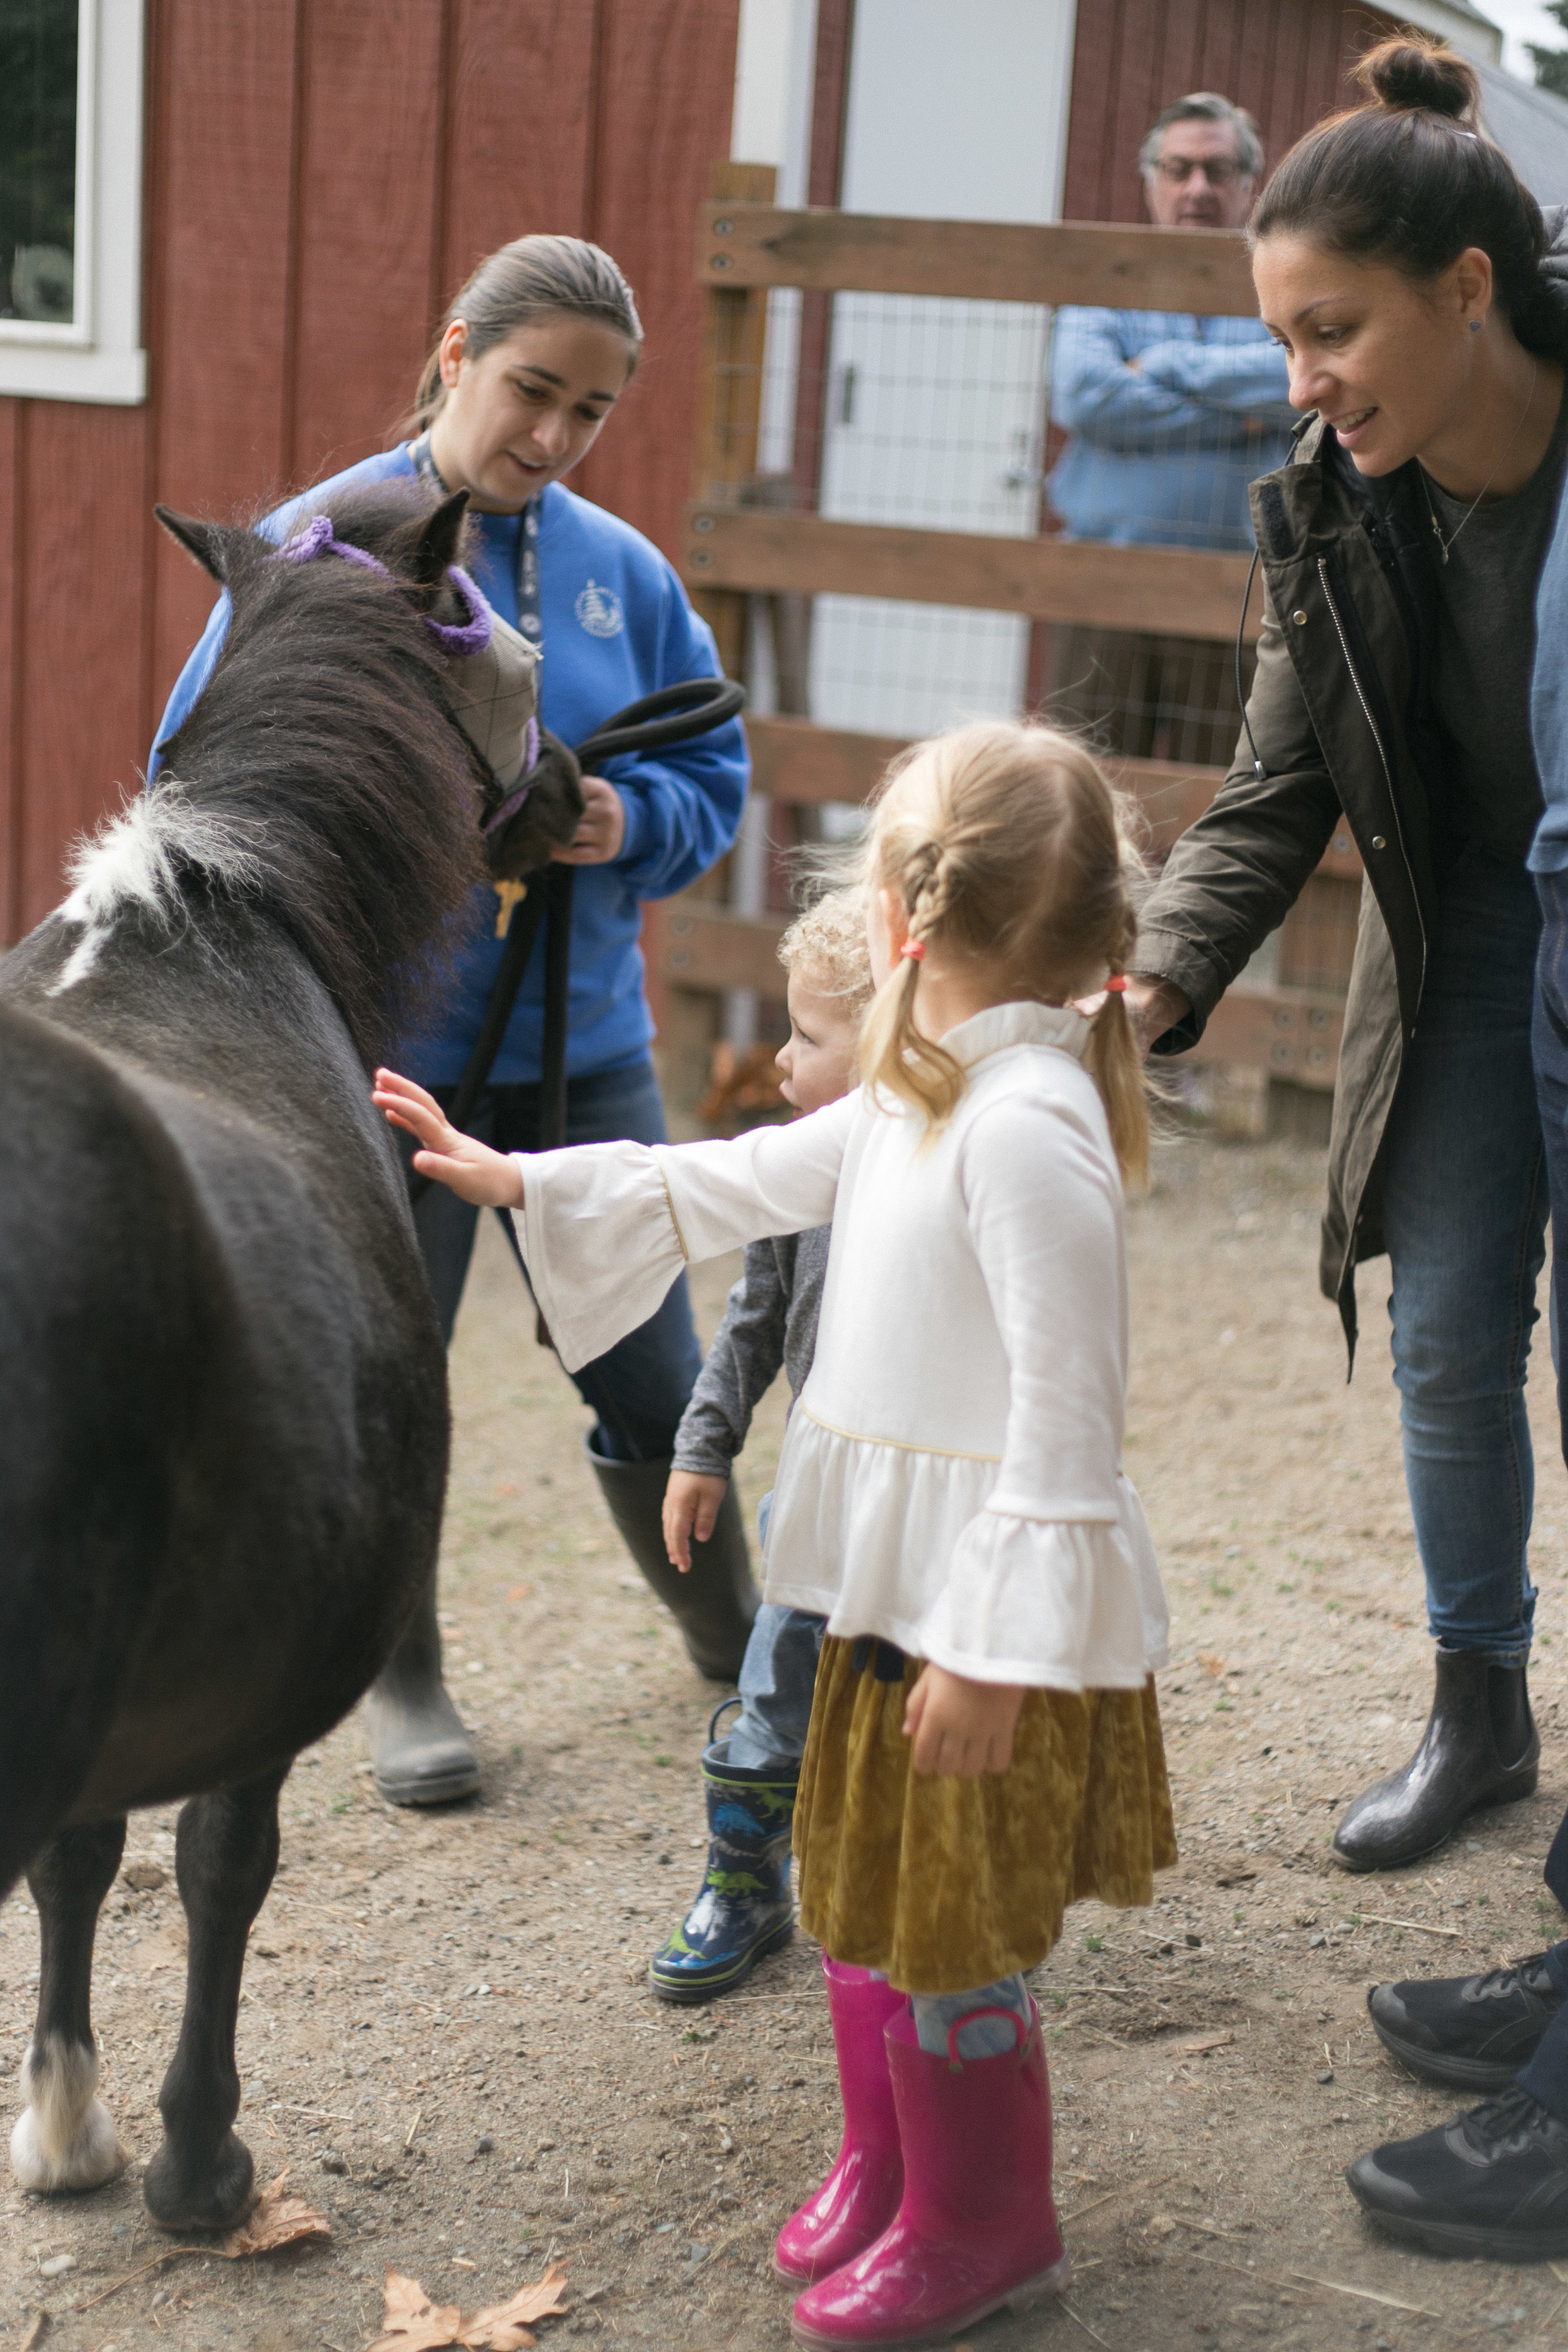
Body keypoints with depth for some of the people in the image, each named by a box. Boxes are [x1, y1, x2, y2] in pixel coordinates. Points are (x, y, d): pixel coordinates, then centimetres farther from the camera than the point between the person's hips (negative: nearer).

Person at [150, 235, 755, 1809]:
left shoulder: (619, 569, 3)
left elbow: (714, 778, 10)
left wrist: (629, 821, -12)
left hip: (583, 1038, 3)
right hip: (382, 1049, -3)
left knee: (652, 1379, 11)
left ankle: (736, 1641, 34)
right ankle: (403, 1682, 30)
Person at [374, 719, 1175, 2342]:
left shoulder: (1027, 1122, -23)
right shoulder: (907, 1101, 8)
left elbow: (1066, 1413, -25)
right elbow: (734, 1184, 21)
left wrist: (993, 1649, -24)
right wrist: (512, 1179, 21)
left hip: (995, 1607, -10)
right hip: (894, 1586, 10)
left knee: (946, 1930, 4)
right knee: (859, 1890, 21)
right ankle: (887, 2163, 39)